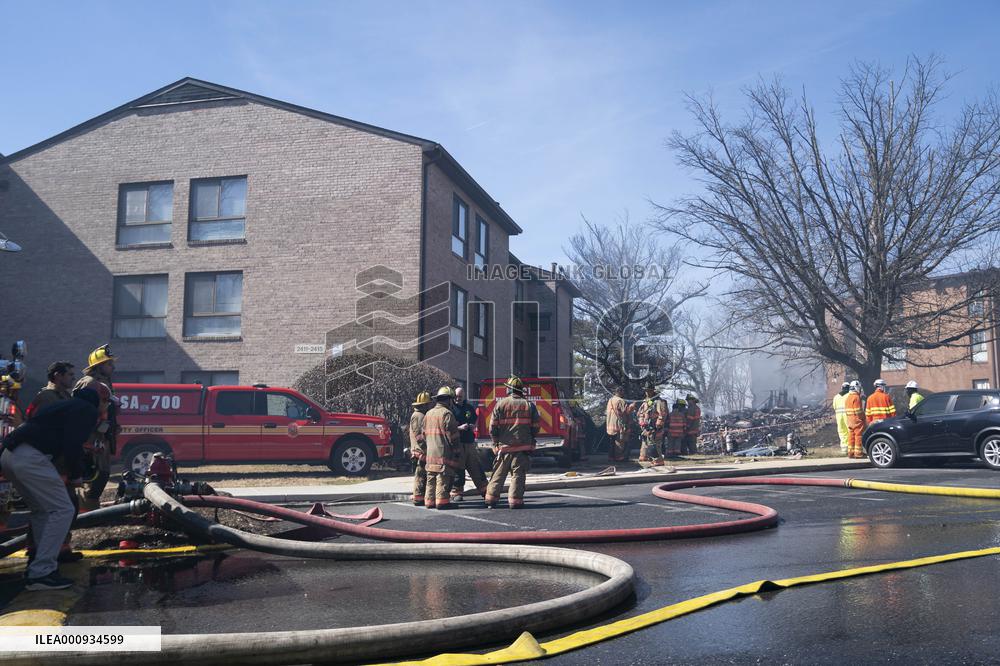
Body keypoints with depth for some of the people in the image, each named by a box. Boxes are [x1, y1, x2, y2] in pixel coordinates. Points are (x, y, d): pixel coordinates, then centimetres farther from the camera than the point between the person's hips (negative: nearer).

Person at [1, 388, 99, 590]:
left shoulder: (68, 405, 30)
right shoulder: (88, 410, 3)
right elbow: (73, 444, -8)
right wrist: (76, 475, 6)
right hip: (30, 458, -10)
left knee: (42, 510, 21)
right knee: (62, 510, -6)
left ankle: (43, 564, 22)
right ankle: (40, 573, -9)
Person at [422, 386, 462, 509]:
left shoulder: (429, 413, 14)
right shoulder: (446, 413, -11)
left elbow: (424, 433, 19)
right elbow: (452, 434, -14)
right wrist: (456, 451, -7)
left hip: (430, 452, 8)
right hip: (443, 452, -8)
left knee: (431, 477, 12)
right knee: (443, 478, -6)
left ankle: (430, 500, 14)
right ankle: (441, 501, -8)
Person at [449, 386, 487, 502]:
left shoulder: (469, 408, 13)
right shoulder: (450, 408, -3)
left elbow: (475, 420, 26)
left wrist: (473, 426, 4)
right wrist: (459, 428, -18)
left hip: (470, 442, 5)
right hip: (456, 443, -5)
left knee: (477, 466, 8)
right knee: (457, 469, -2)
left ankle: (484, 490, 15)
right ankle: (456, 492, 6)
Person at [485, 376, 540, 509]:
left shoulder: (501, 403, -1)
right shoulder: (529, 405, 2)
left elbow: (493, 426, -4)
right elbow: (536, 426, 2)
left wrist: (496, 442, 8)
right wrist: (530, 438, 17)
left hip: (504, 447, 0)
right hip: (523, 447, 0)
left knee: (498, 474, 9)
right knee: (518, 474, 4)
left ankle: (491, 499, 11)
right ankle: (515, 500, 0)